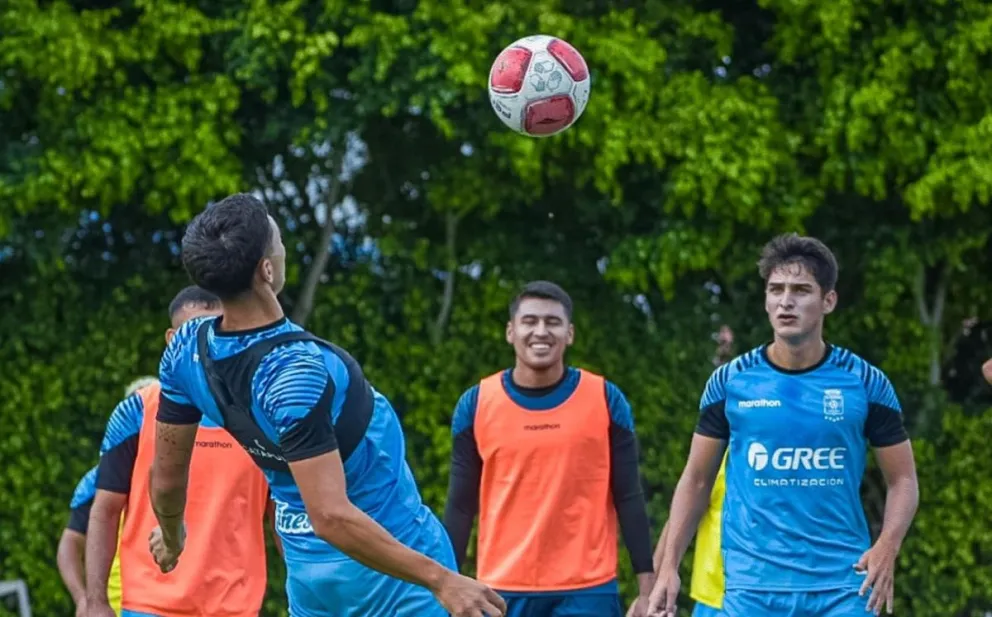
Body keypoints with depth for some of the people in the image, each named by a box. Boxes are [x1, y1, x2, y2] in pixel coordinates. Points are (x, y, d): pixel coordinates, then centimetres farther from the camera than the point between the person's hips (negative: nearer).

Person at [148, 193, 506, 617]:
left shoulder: (188, 349, -7)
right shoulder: (296, 371, -30)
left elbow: (166, 479, 5)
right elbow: (331, 516, -33)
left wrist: (171, 538, 26)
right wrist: (440, 579, -32)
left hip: (308, 572, 7)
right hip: (385, 569, -7)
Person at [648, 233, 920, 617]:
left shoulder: (865, 383, 1)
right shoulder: (730, 382, 3)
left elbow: (902, 479, 7)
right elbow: (696, 480, 10)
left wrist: (887, 548, -12)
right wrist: (669, 567, 2)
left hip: (843, 585, 0)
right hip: (752, 586, 0)